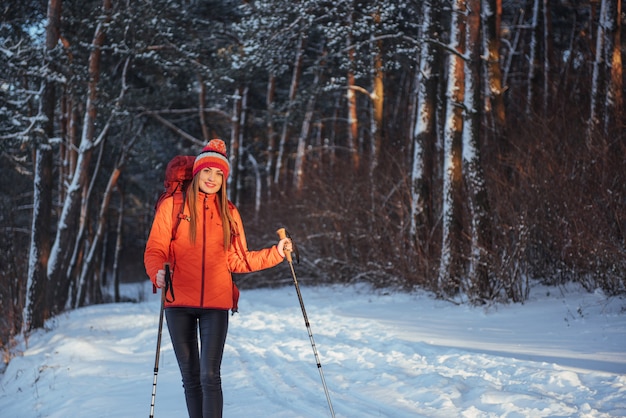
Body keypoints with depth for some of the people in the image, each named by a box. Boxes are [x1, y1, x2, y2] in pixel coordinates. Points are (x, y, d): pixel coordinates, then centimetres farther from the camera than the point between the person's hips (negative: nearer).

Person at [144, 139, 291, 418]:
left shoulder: (229, 213, 10)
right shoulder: (173, 206, 3)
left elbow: (237, 260, 11)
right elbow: (155, 250, -2)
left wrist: (276, 253, 2)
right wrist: (157, 272, -23)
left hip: (216, 304, 0)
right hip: (178, 303, 0)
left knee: (209, 376, -11)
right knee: (190, 378, 8)